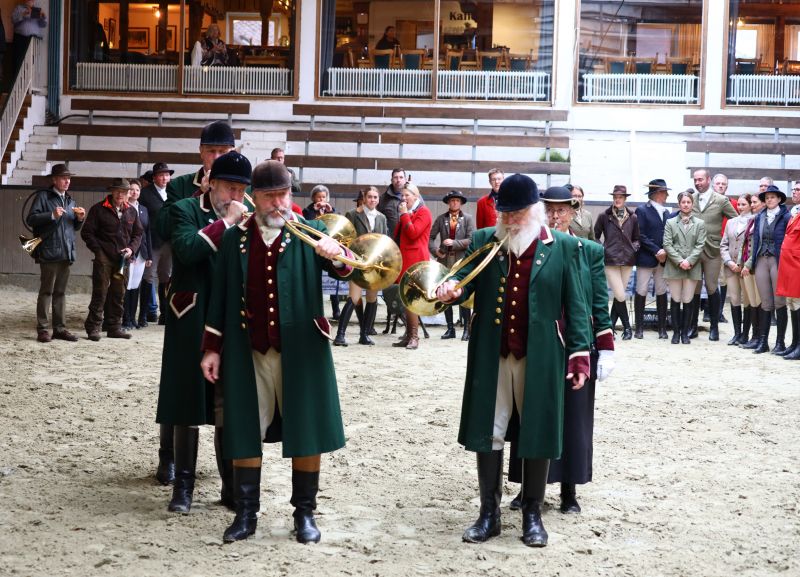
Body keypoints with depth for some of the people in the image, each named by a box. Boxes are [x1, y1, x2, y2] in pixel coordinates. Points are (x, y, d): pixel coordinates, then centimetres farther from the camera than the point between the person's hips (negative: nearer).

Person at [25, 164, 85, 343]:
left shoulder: (70, 200, 21)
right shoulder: (43, 196, 0)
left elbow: (75, 227, 24)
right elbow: (31, 219, -9)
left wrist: (80, 218, 4)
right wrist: (52, 215, -18)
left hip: (66, 253, 6)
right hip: (49, 252, -6)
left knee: (61, 292, 8)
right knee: (46, 291, -5)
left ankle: (60, 328, 12)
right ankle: (42, 330, -2)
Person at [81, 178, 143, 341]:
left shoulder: (132, 211, 13)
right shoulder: (99, 209, -1)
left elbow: (138, 234, 18)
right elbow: (87, 232, -2)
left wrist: (131, 249, 0)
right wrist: (99, 251, -9)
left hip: (123, 259, 5)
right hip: (104, 258, -5)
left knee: (118, 294, 9)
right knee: (100, 292, -6)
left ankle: (114, 327, 17)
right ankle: (93, 327, 0)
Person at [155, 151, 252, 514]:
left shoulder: (245, 219, 12)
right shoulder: (185, 210, -1)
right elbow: (187, 250, -20)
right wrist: (225, 221, -16)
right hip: (192, 323, -3)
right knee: (188, 404, 2)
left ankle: (232, 487, 13)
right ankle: (183, 486, 10)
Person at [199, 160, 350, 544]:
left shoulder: (310, 233, 2)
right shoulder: (235, 238, 6)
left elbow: (343, 269, -12)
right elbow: (220, 296, 8)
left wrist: (336, 255, -36)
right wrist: (212, 348, 5)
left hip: (300, 349, -1)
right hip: (248, 351, 1)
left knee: (306, 430, 5)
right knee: (244, 431, 6)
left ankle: (305, 513, 18)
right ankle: (246, 513, 18)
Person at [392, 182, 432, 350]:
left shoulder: (423, 212, -5)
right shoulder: (407, 213, 22)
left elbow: (413, 233, -17)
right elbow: (398, 234, 27)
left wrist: (404, 214, -11)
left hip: (415, 260, -9)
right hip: (404, 259, 9)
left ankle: (414, 336, -11)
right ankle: (408, 335, 10)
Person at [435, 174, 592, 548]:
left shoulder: (563, 247, 0)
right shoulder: (482, 241, 6)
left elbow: (575, 305, 0)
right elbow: (466, 278, -2)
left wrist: (580, 354, -5)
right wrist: (451, 289, -26)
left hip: (540, 356, -2)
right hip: (491, 355, 2)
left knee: (537, 433, 6)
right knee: (488, 433, 6)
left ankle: (533, 514, 19)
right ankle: (489, 513, 18)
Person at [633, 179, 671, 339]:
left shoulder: (666, 212, 13)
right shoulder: (642, 210, -5)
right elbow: (641, 235, -11)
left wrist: (665, 251, -3)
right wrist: (656, 251, -15)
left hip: (662, 259, 5)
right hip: (646, 258, -5)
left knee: (662, 293, 6)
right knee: (641, 293, -1)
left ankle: (662, 328, 11)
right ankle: (639, 328, 6)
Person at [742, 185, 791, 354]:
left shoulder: (785, 217, -2)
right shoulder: (759, 218, 12)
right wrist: (749, 264, 9)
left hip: (778, 261, -4)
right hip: (761, 261, 4)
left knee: (779, 302, -1)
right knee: (765, 303, 7)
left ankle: (780, 342, 5)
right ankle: (763, 341, 9)